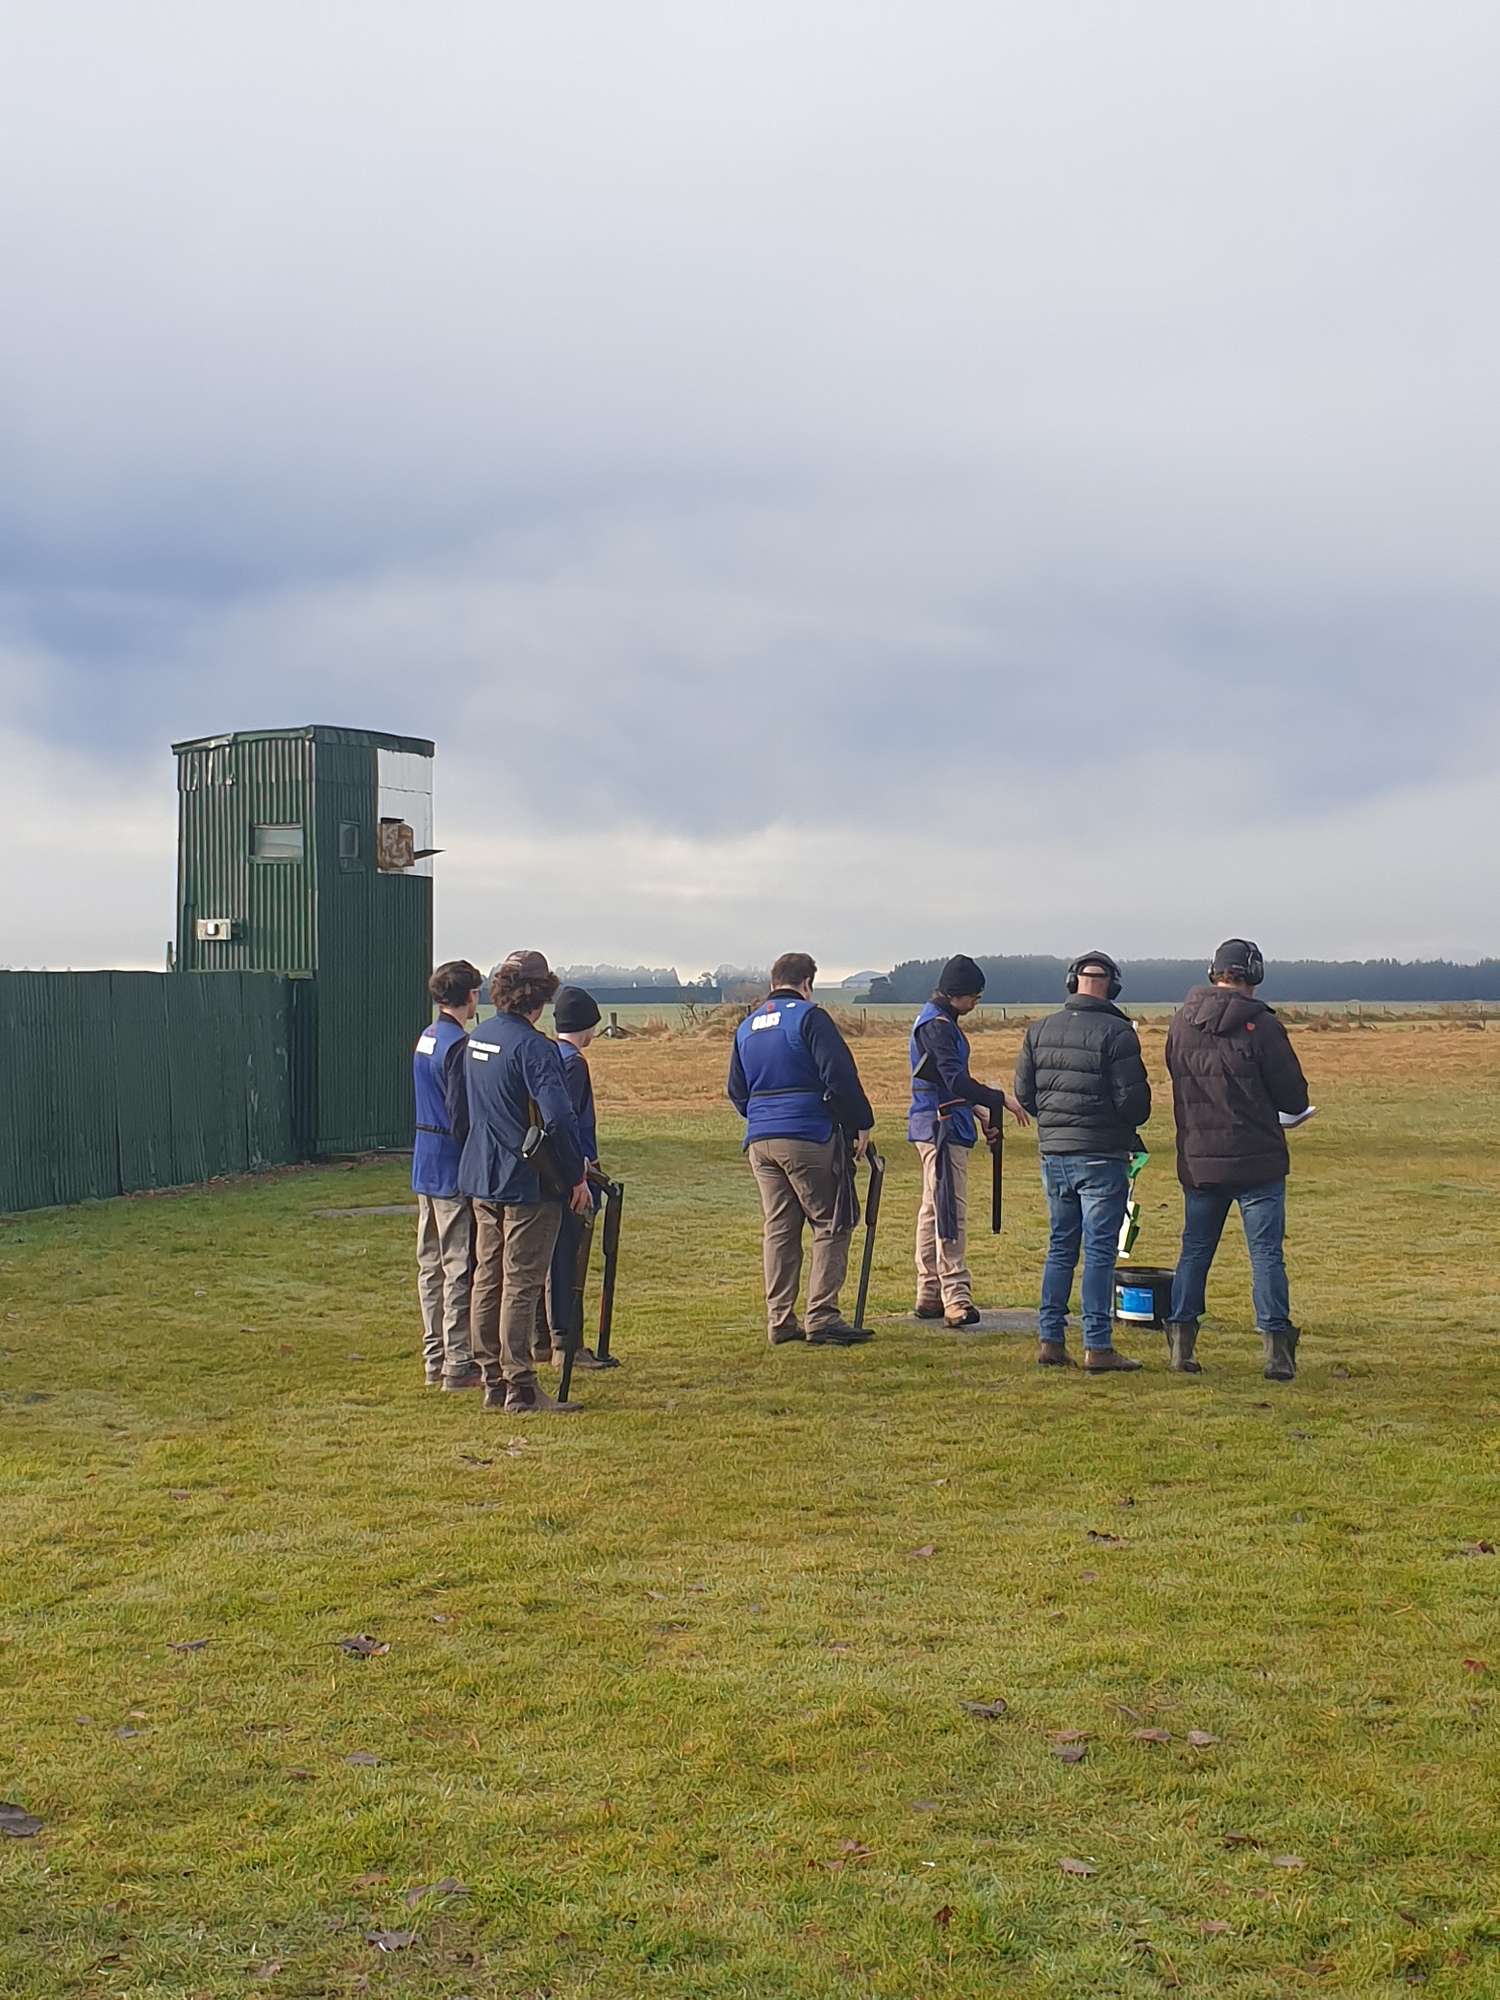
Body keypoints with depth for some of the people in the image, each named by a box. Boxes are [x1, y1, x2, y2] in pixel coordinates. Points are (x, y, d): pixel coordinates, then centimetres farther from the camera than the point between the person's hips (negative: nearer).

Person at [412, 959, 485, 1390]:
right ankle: (459, 1365, -1)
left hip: (424, 1168, 9)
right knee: (460, 1266, -4)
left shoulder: (425, 1039, 12)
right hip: (453, 1169, -9)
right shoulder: (459, 1046, -17)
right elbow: (462, 1119, -20)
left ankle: (434, 1360, 19)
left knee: (430, 1264, 12)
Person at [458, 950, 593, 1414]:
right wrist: (577, 1176, -15)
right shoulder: (532, 1046, -18)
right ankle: (520, 1389, 1)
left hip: (481, 1179, 8)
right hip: (528, 1184, -8)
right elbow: (557, 1118, -26)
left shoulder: (476, 1040, 8)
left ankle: (494, 1383, 19)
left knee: (487, 1280, 12)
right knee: (522, 1284, -3)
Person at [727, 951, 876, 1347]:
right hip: (810, 1137, -7)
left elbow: (737, 1091, 20)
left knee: (778, 1229, 11)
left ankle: (780, 1321, 11)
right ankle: (821, 1319, -4)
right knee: (832, 1225, 1)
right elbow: (840, 1077, -13)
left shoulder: (747, 1026, 15)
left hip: (760, 1141, 7)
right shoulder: (809, 1017, -6)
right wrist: (862, 1123, -5)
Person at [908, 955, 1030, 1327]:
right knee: (951, 1212, -13)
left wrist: (980, 1114, 21)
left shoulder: (939, 1021, 18)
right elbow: (955, 1080, -24)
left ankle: (929, 1296, 18)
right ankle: (955, 1296, -15)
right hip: (942, 1127, -11)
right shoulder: (936, 1025, -15)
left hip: (938, 1126, 11)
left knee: (934, 1210, 13)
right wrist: (1001, 1100, -21)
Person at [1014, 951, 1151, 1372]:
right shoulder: (1116, 1033, -12)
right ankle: (1097, 1347, 1)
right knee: (1099, 1250, 0)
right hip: (1101, 1156, -5)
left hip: (1054, 1152, 5)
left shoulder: (1039, 1030, 5)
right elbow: (1133, 1101, -13)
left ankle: (1050, 1339, 14)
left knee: (1061, 1246, 14)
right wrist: (1128, 1124, 9)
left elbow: (1023, 1092, 8)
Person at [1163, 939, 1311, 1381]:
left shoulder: (1181, 1022, 3)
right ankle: (1276, 1348, -1)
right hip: (1257, 1159, -4)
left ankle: (1181, 1341, 14)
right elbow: (1293, 1097, -6)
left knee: (1195, 1249, 14)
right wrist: (1290, 1111, 16)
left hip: (1198, 1158, 4)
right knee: (1267, 1253, 1)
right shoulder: (1261, 1025, -12)